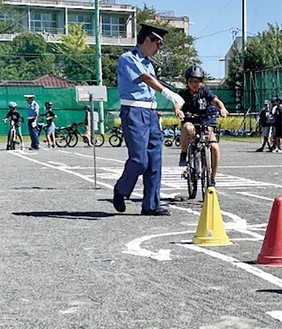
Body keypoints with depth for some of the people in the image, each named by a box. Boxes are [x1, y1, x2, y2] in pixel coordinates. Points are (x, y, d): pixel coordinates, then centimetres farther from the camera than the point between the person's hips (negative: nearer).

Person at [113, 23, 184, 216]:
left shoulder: (148, 63, 22)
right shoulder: (128, 59, -5)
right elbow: (145, 78, -21)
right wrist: (167, 92, -33)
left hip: (150, 113, 8)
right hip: (134, 113, -8)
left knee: (154, 161, 3)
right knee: (139, 159, -12)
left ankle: (151, 205, 6)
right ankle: (120, 191, 12)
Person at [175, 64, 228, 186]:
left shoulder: (205, 91, 3)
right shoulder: (183, 94, 0)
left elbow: (216, 101, -11)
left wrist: (222, 108, -35)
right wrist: (178, 111, -44)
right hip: (189, 122, -2)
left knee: (215, 147, -19)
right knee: (188, 128, -40)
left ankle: (212, 178, -2)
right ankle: (183, 155, -19)